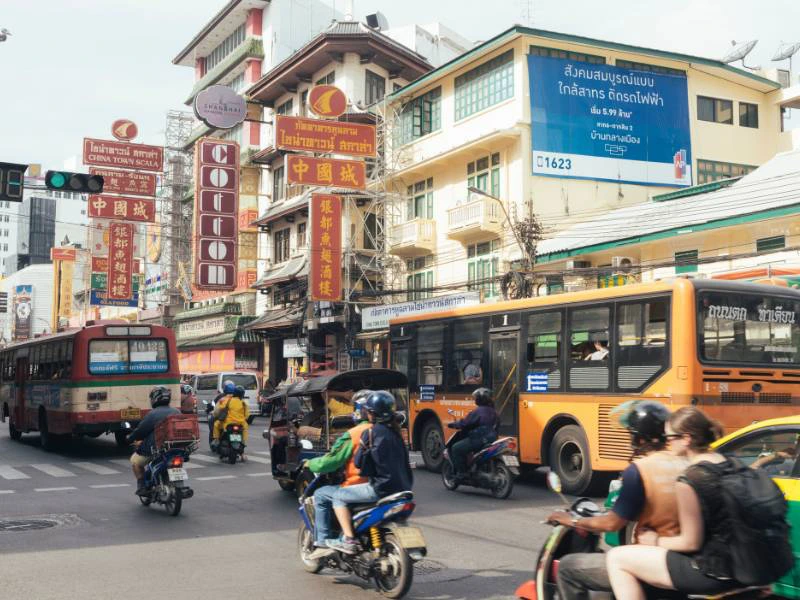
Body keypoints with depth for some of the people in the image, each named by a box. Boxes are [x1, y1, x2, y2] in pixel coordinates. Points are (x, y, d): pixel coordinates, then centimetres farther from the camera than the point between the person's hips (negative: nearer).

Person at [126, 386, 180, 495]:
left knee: (135, 460, 16)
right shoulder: (177, 412, 5)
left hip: (155, 448, -5)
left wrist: (130, 439, 11)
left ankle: (141, 487, 9)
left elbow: (141, 430, -6)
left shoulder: (152, 414, -12)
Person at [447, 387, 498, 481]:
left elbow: (464, 423, -13)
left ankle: (461, 473, -7)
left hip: (479, 439, -9)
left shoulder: (477, 412, -13)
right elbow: (497, 424, 24)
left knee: (456, 448, -3)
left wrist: (452, 425, 2)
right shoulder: (493, 411, 12)